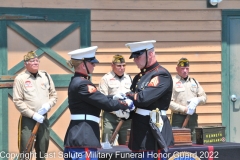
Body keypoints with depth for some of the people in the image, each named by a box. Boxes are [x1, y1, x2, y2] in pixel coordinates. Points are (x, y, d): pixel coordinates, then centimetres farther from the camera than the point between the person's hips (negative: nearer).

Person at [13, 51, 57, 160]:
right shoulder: (20, 78, -6)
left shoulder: (46, 76, 9)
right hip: (27, 120, -5)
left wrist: (48, 105, -7)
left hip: (43, 119, 5)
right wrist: (33, 114, -16)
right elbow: (17, 101, -10)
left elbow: (54, 95, 15)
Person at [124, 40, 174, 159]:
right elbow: (134, 101, 13)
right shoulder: (139, 77, 16)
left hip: (154, 130, -9)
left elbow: (143, 98, -23)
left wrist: (124, 95, -7)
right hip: (139, 131, 9)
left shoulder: (162, 75, -13)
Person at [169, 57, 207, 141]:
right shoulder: (172, 82, -3)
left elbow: (204, 97, 18)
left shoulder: (194, 81, 17)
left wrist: (197, 100, -5)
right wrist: (184, 109, -16)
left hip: (192, 118, 5)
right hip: (178, 118, -5)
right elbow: (168, 102, -12)